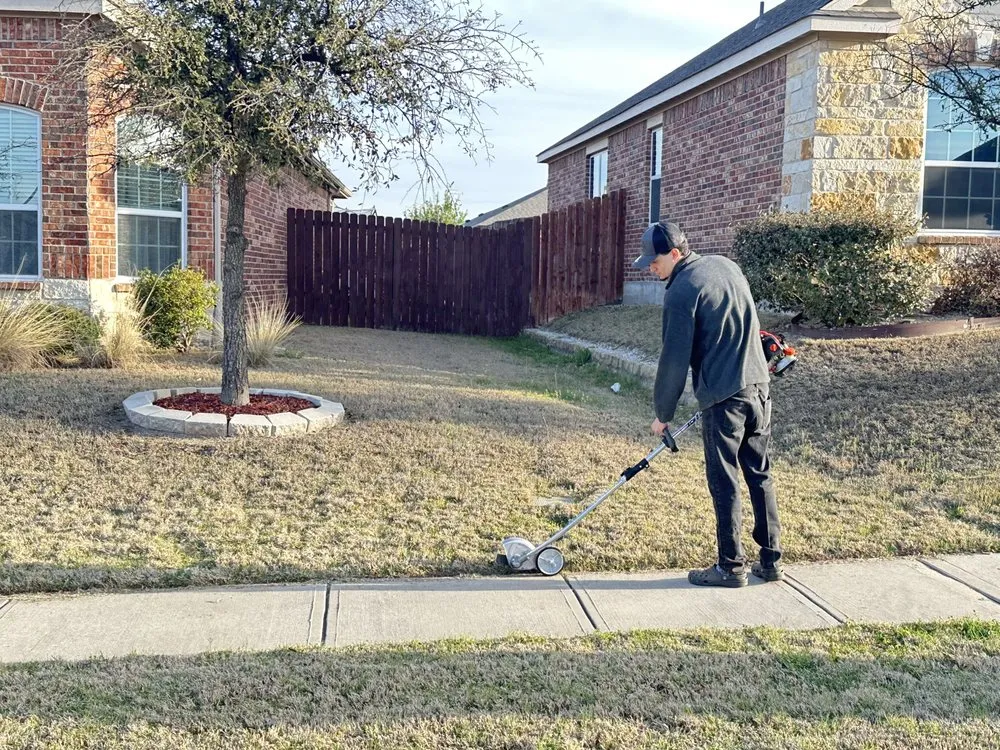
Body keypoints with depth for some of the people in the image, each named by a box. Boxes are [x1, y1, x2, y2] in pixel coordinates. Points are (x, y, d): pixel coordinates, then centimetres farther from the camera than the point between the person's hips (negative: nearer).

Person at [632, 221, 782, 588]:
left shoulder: (681, 292, -14)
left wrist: (663, 413, 0)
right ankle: (770, 560, 20)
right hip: (759, 386, 8)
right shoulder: (726, 265, 10)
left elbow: (675, 359, -11)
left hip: (723, 398, -8)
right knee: (760, 475, 13)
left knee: (724, 483, 2)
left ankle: (731, 566, 10)